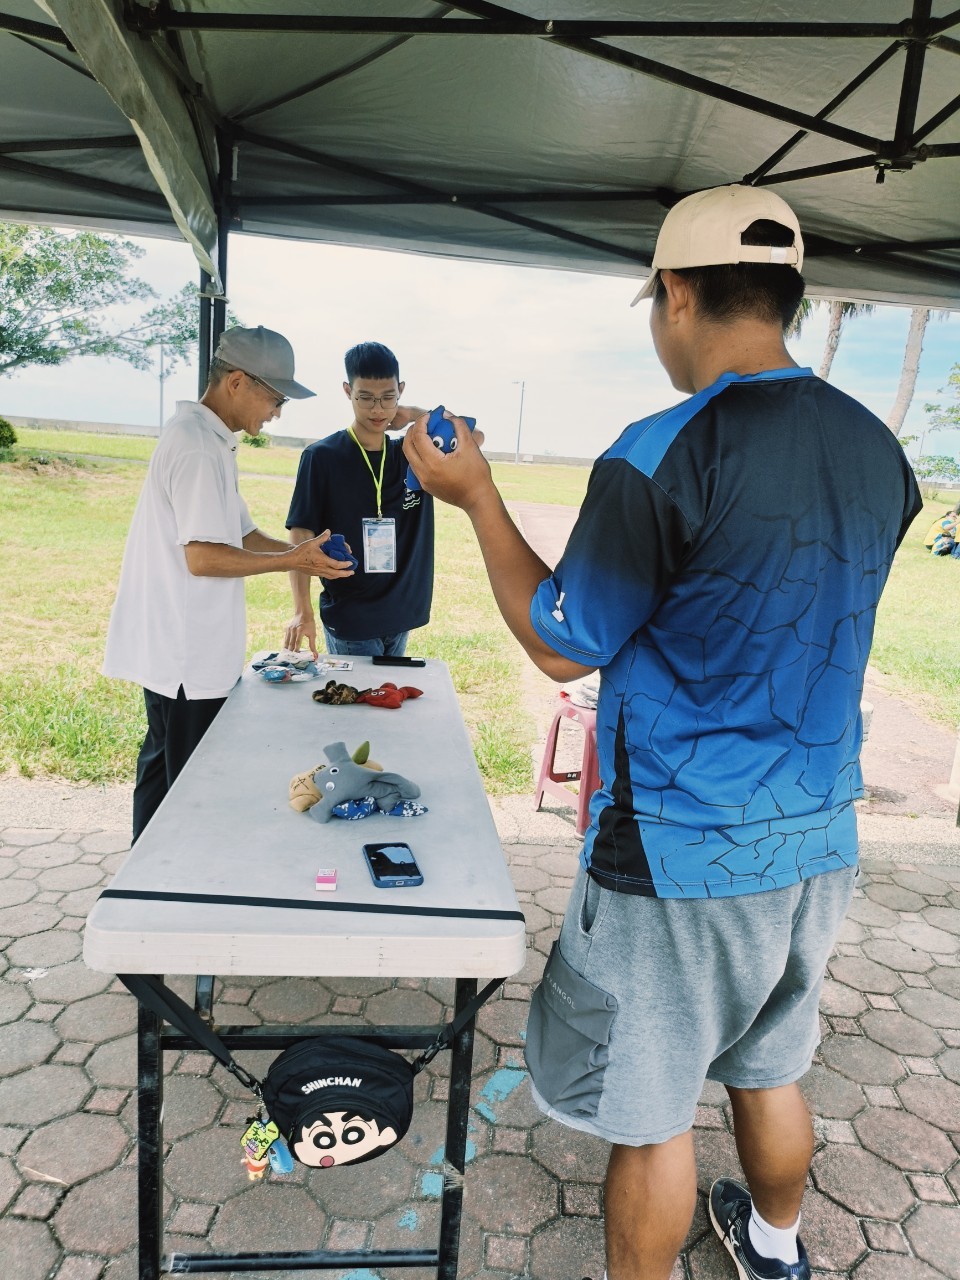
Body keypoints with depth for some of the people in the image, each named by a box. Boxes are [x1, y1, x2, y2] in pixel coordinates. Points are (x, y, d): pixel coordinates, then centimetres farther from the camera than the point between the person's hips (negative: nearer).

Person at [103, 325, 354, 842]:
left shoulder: (208, 439, 14)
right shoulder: (198, 446, -19)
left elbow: (238, 534, 16)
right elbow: (202, 557, -24)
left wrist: (298, 549, 2)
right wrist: (292, 561, -17)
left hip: (190, 647, 10)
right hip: (187, 654, -10)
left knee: (164, 771, 20)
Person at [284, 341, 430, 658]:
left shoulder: (412, 455, 5)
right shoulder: (321, 457, -7)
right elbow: (301, 537, -10)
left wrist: (416, 416, -3)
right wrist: (303, 611, -21)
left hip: (400, 619, 4)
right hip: (348, 621, -4)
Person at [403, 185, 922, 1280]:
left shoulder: (661, 457, -21)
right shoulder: (878, 451, 1)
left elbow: (562, 646, -14)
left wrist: (477, 497, -5)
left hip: (682, 858, -7)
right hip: (819, 841, 8)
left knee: (651, 1113, 14)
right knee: (769, 1069, 29)